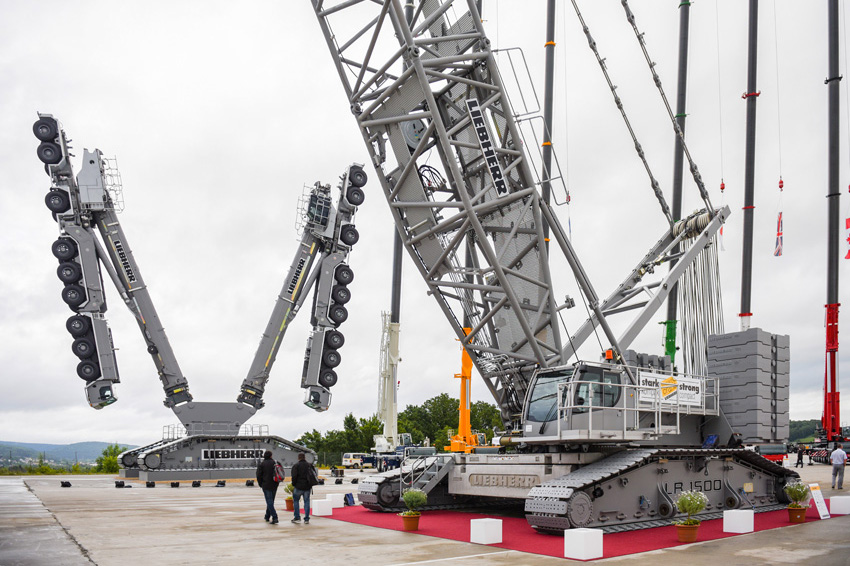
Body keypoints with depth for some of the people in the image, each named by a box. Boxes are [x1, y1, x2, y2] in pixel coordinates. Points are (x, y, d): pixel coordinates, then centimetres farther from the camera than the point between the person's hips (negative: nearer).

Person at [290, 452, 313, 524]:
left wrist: (293, 485, 0)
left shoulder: (296, 466, -6)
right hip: (307, 487, 4)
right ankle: (306, 519, 6)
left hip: (299, 486, -4)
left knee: (296, 501, 13)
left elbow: (294, 477, -13)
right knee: (307, 502, 8)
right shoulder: (309, 465, 9)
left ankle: (297, 517, 9)